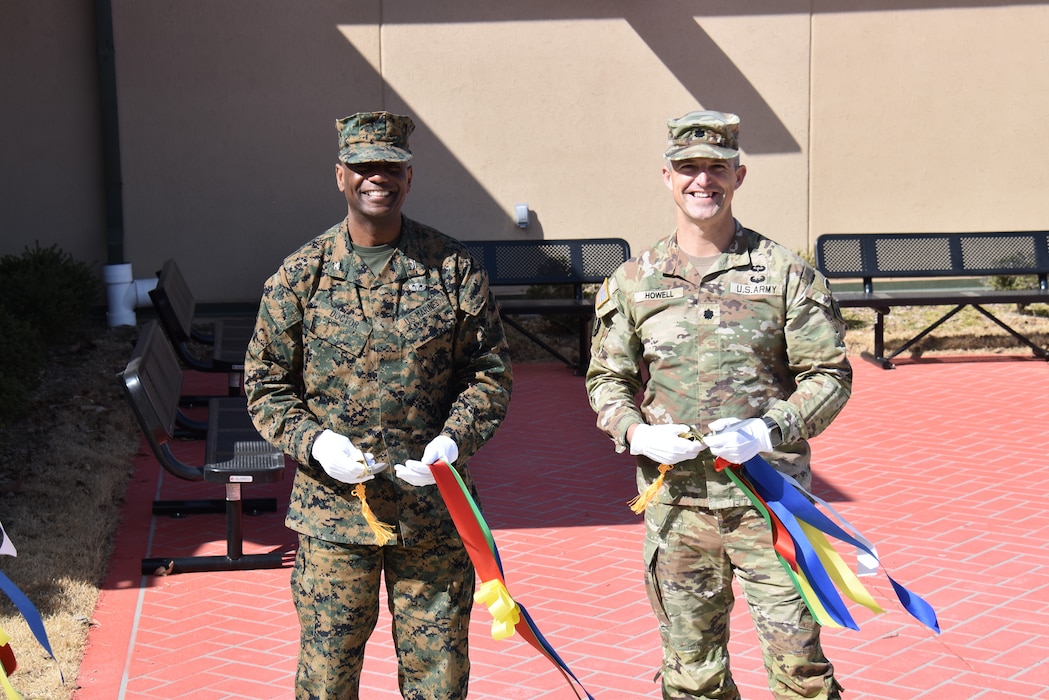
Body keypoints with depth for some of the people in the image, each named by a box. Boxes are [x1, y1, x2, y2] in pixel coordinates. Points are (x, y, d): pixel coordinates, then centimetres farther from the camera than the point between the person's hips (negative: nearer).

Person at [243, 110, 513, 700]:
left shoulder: (454, 268, 1)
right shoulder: (302, 274, 0)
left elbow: (491, 372, 5)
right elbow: (266, 385, 4)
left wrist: (455, 439, -12)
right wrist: (314, 442, -13)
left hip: (435, 508, 1)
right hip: (332, 507, 0)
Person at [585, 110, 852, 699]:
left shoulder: (787, 273, 1)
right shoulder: (632, 282, 7)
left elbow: (829, 375, 1)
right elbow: (606, 380, 13)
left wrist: (769, 430, -15)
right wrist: (637, 434, -7)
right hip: (674, 501, 2)